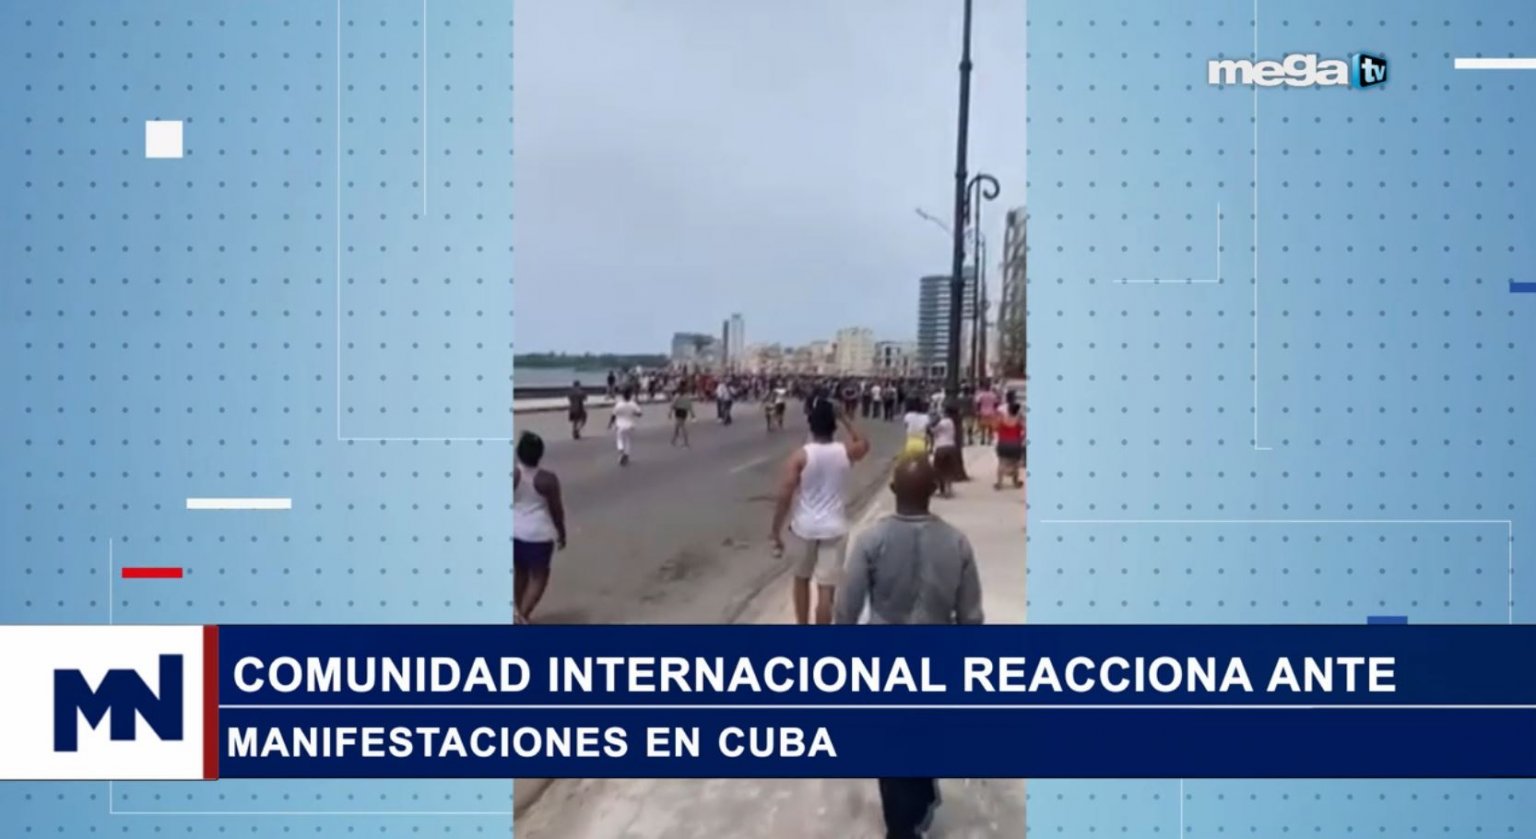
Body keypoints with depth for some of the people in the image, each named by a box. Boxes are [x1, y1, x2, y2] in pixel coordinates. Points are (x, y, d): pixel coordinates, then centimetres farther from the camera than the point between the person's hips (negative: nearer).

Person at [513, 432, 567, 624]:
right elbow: (557, 510, -8)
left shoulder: (511, 474, -10)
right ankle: (523, 615, -5)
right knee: (539, 575, 7)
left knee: (520, 571, 21)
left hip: (514, 531, 4)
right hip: (539, 533, -4)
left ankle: (519, 611, 32)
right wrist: (561, 533, 6)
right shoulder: (548, 479, -15)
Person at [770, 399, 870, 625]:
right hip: (834, 528, 0)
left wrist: (776, 530, -4)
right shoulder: (846, 452, -5)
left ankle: (802, 628, 35)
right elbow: (864, 444, 20)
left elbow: (785, 495, -13)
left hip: (805, 526, 0)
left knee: (801, 578, 23)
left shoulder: (801, 455, -11)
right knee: (826, 587, 2)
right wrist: (846, 419, 19)